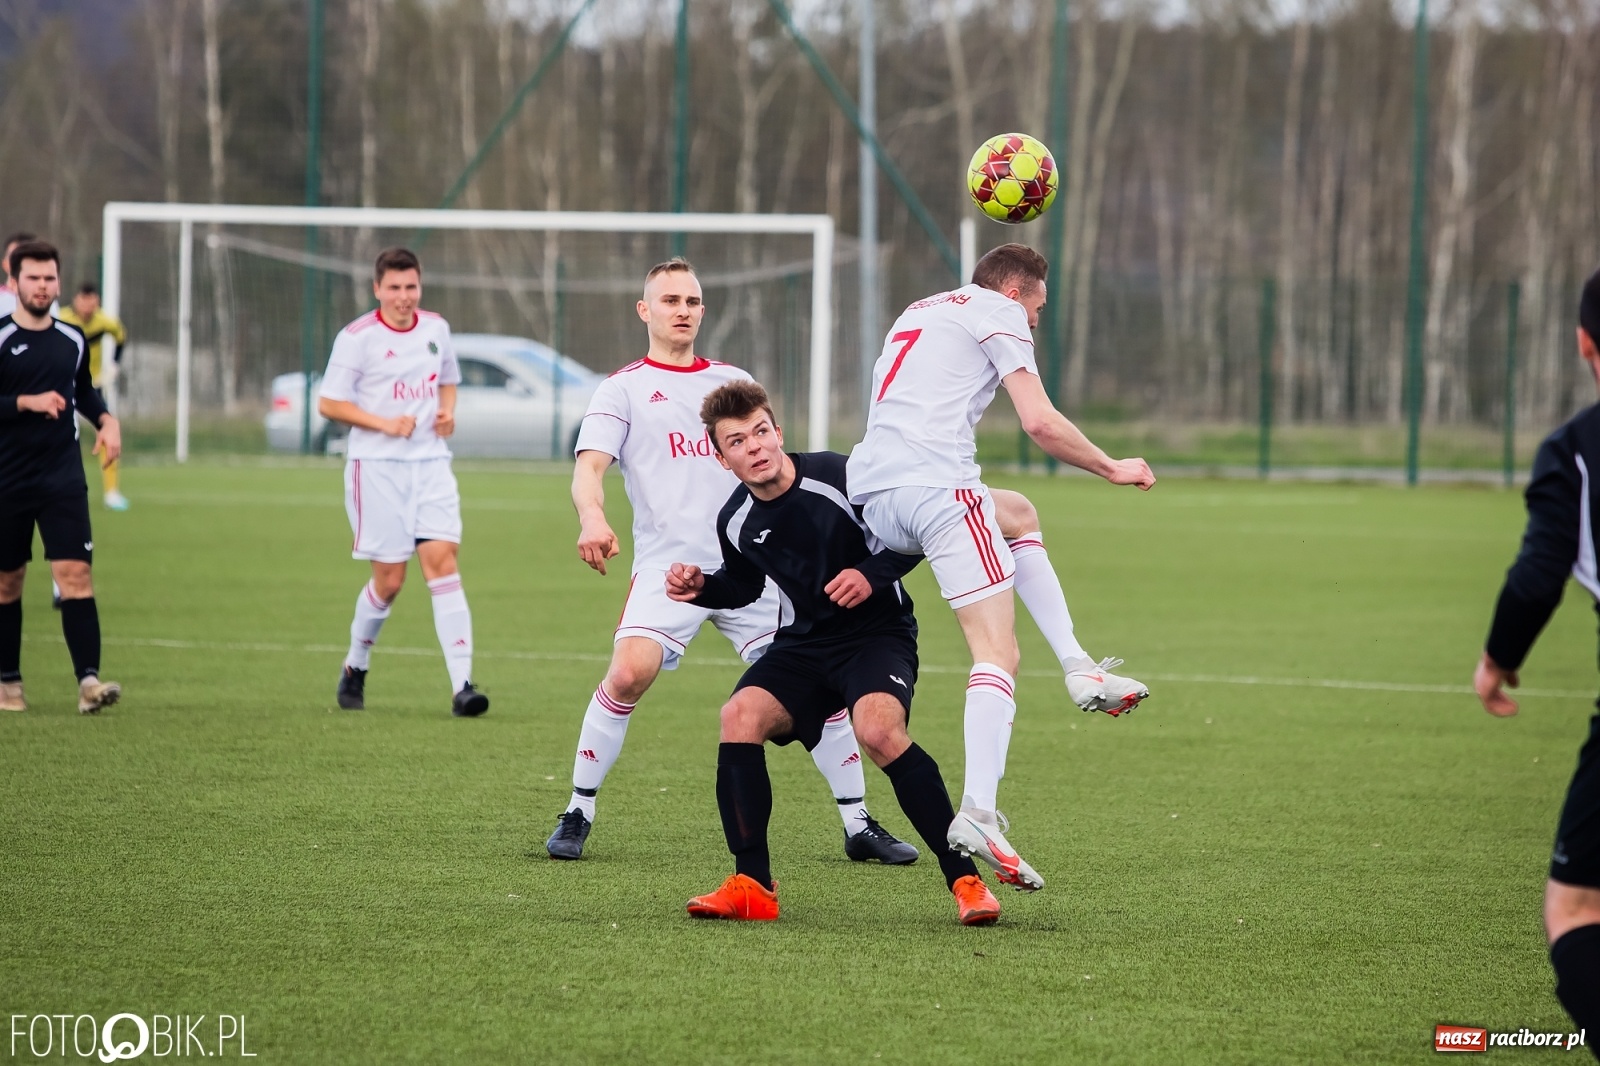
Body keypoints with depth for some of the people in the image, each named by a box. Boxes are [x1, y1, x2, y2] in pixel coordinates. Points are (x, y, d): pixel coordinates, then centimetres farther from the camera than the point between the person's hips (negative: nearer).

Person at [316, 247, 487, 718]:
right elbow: (329, 403, -7)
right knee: (389, 578, -2)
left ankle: (462, 686, -17)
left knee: (443, 562, -11)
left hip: (430, 465, 4)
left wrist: (447, 410, 4)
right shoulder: (357, 337, -6)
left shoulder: (436, 329, 9)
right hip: (377, 467, -4)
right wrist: (386, 424, -17)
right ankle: (355, 669, 25)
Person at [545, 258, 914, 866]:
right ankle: (578, 813, -8)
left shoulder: (732, 381, 20)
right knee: (630, 673, -25)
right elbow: (589, 467, -5)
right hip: (668, 565, -4)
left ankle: (858, 825, 10)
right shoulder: (624, 388, 8)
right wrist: (591, 517, -26)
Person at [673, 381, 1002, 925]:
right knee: (740, 715, -21)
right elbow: (745, 583, 21)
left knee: (878, 729, -33)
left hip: (878, 632, -5)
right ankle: (752, 886, -13)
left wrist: (873, 574, -22)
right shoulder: (736, 522, -1)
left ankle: (966, 880, -26)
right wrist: (702, 588, 1)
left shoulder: (840, 477, -17)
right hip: (803, 645, 5)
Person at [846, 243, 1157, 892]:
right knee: (998, 653, -10)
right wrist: (1113, 469, 12)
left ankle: (1078, 668, 20)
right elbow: (1040, 423, -3)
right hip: (937, 485, -8)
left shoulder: (916, 315, 32)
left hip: (871, 496, 8)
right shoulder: (998, 312, 7)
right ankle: (978, 813, -26)